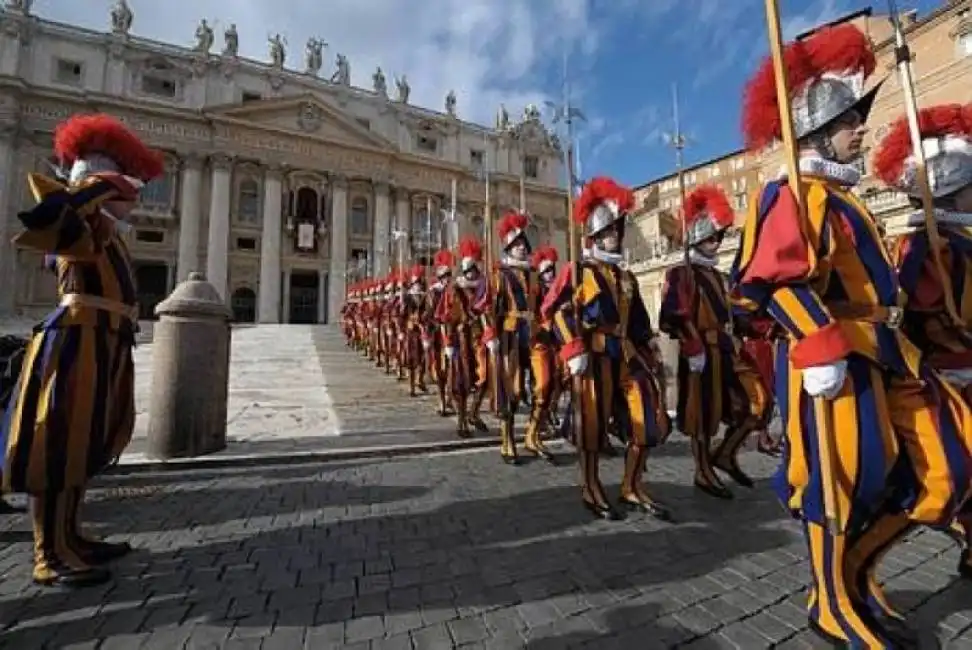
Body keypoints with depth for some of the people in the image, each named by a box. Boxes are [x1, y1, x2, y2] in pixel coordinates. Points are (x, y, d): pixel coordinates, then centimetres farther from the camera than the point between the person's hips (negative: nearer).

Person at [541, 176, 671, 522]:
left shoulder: (627, 277, 21)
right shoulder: (576, 271, 2)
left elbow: (639, 320, 23)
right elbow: (556, 311, -8)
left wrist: (650, 354, 15)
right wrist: (573, 350, -16)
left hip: (628, 354, 7)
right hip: (594, 355, -6)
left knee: (650, 419, 3)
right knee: (592, 420, 2)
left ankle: (633, 489, 20)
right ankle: (591, 489, 21)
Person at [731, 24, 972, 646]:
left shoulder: (845, 197, 21)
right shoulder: (797, 195, -10)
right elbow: (780, 280, -23)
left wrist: (894, 342, 24)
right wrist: (821, 350, -27)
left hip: (886, 352, 10)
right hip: (835, 356, -10)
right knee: (843, 480, 0)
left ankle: (854, 570, 30)